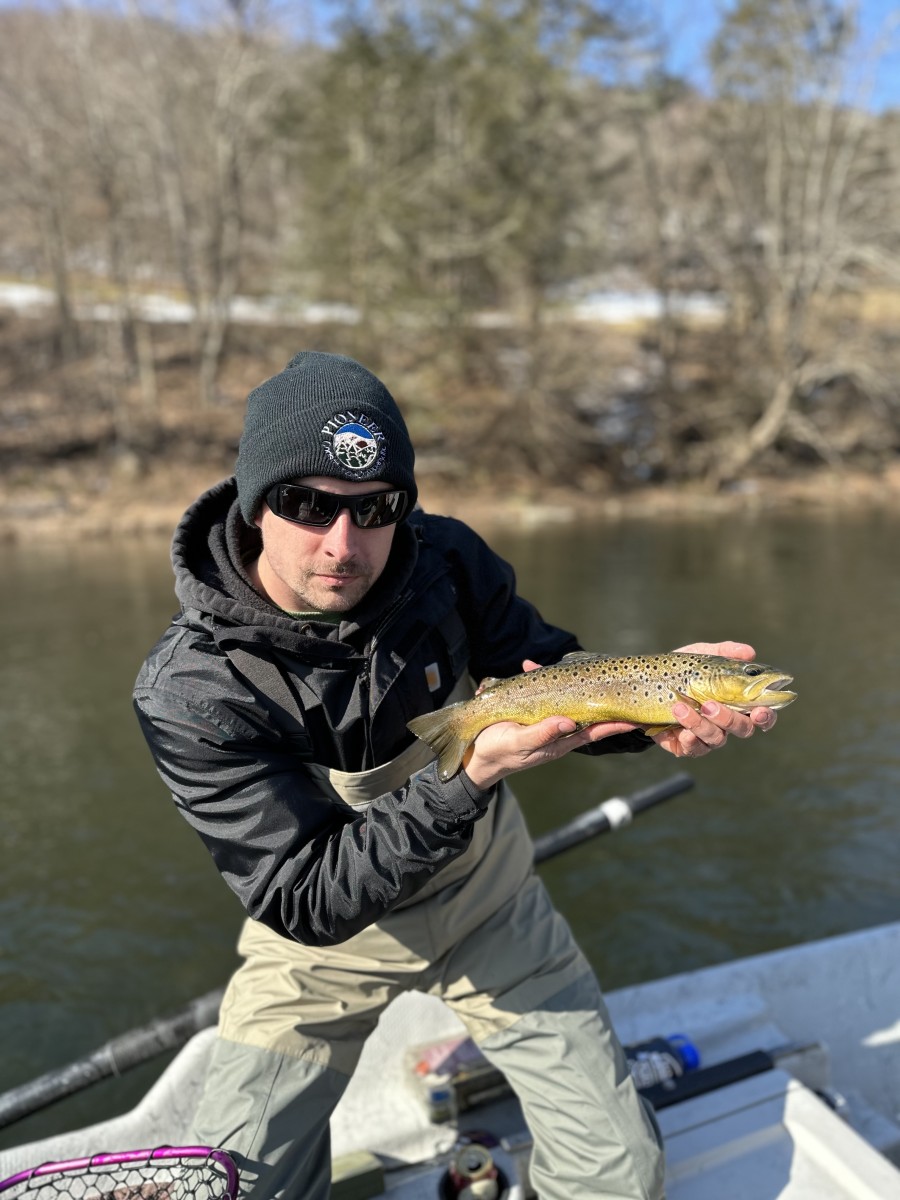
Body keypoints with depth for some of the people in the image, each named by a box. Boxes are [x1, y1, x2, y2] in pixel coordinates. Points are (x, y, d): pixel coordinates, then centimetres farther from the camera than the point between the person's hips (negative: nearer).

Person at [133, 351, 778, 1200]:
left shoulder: (444, 559, -18)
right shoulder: (188, 692, -28)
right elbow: (307, 903, -28)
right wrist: (472, 776, -40)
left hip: (485, 899, 3)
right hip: (321, 942, -2)